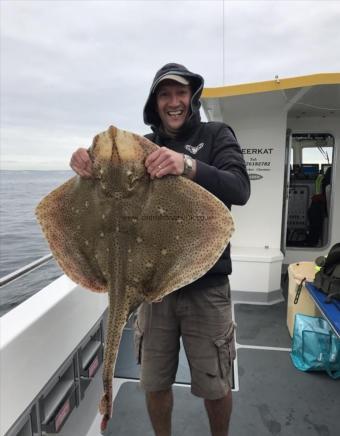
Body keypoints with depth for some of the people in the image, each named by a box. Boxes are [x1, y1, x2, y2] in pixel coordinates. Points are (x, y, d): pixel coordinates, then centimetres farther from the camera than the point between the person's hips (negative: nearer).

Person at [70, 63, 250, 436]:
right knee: (154, 383, 15)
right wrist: (87, 165, -19)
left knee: (214, 387, 13)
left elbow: (239, 189, -15)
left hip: (205, 284, -2)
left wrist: (188, 165, -32)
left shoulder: (216, 135, 1)